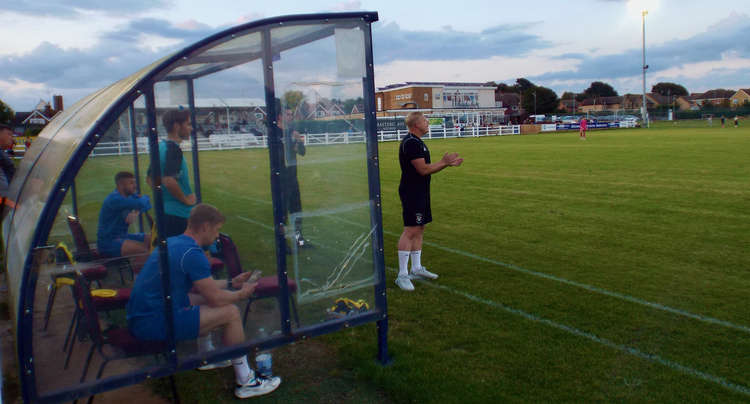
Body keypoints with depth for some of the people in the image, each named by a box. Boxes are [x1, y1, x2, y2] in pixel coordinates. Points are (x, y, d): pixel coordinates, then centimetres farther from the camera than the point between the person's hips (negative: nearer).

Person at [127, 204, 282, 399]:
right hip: (155, 324, -10)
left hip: (139, 317, 10)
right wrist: (240, 295, 6)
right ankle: (245, 382, 1)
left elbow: (197, 286, 23)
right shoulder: (192, 253, -19)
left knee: (203, 300, 25)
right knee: (231, 312, -9)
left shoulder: (171, 243, 12)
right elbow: (215, 298, -14)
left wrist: (231, 283, 25)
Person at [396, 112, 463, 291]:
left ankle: (416, 268, 23)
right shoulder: (410, 143, -16)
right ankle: (402, 275, -6)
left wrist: (448, 163, 13)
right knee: (410, 231, -10)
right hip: (411, 193, -11)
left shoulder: (417, 142, 18)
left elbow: (426, 167, 21)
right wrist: (444, 162, -8)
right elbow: (423, 169, -20)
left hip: (420, 192, 11)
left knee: (419, 229, 14)